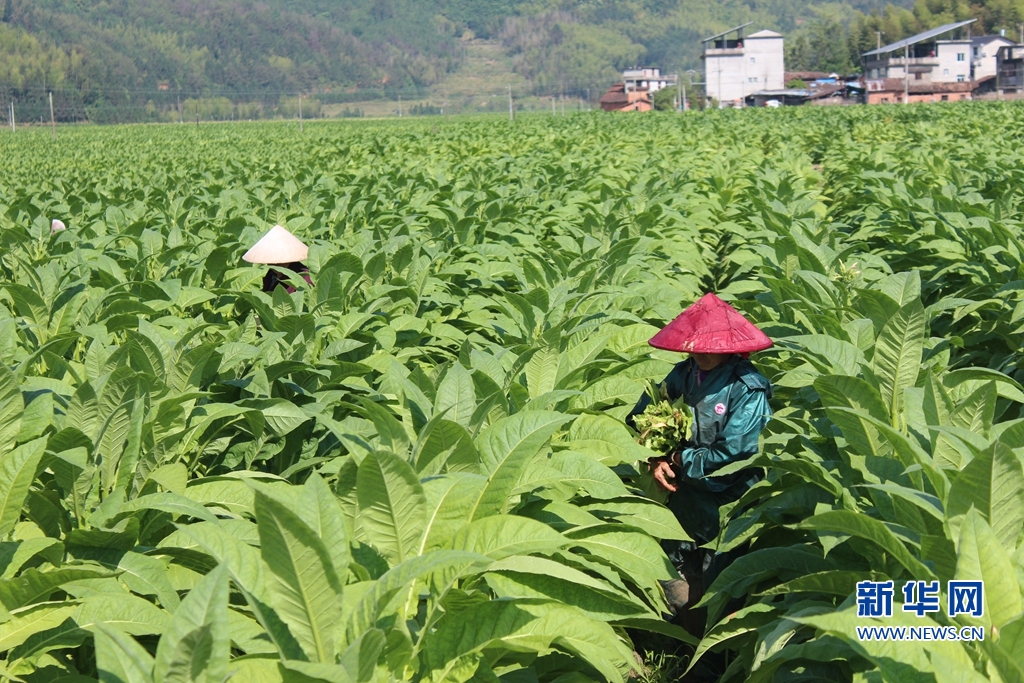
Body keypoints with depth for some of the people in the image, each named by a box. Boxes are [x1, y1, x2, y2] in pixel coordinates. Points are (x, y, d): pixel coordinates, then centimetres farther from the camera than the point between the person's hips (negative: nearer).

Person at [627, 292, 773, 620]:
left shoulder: (748, 389, -19)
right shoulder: (684, 374, 0)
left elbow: (731, 455, -22)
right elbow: (641, 419, 8)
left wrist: (679, 460, -12)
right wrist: (656, 460, -10)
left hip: (725, 507, -6)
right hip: (684, 498, 6)